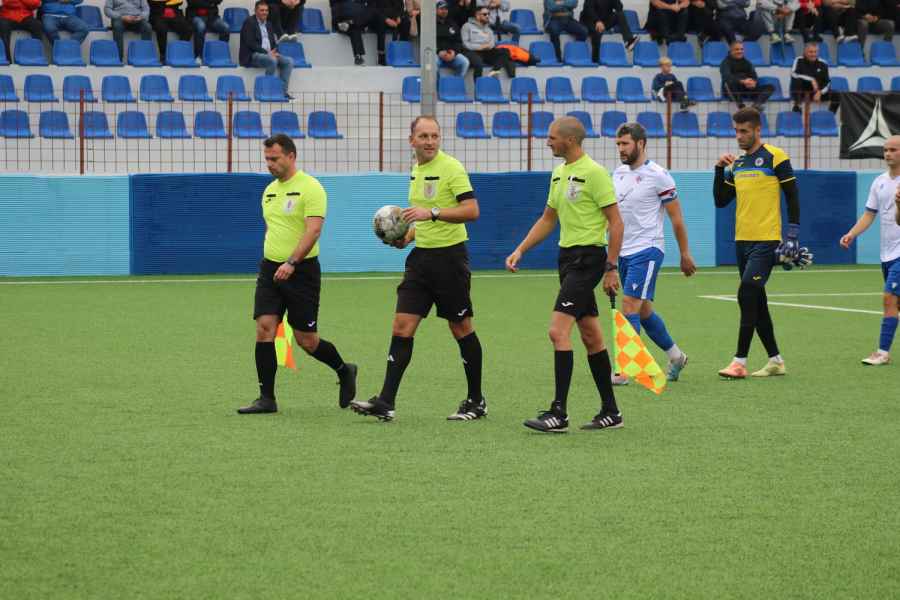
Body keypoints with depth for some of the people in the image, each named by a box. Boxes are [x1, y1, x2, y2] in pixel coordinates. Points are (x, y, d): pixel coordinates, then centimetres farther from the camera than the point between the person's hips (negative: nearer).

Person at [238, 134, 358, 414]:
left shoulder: (310, 187, -11)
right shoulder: (270, 190, 13)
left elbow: (313, 230, -21)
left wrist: (291, 263, -30)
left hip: (301, 271, -6)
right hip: (270, 270, 6)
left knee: (306, 340, -1)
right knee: (264, 329, -8)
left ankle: (344, 371, 27)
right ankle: (267, 399, -5)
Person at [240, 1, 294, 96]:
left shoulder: (268, 24, 20)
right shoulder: (249, 22, -4)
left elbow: (273, 43, 21)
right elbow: (250, 43, -14)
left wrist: (273, 52, -4)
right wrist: (267, 53, -19)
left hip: (269, 54, 8)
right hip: (251, 56, -8)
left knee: (288, 61, -12)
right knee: (272, 61, -35)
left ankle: (283, 90, -15)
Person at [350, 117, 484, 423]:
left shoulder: (450, 168, -11)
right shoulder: (416, 171, 13)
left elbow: (471, 210, -21)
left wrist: (432, 213, -29)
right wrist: (406, 236, 10)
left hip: (449, 256, -7)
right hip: (421, 257, 7)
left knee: (462, 329, 4)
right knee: (402, 326, -2)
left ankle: (476, 401, 17)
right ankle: (385, 402, -6)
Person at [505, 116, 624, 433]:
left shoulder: (594, 173, -13)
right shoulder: (559, 174, 13)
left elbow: (615, 221, -13)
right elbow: (547, 219, 22)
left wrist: (611, 267, -16)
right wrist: (520, 250, 13)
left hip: (588, 257, -9)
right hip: (568, 255, 9)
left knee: (558, 330, -15)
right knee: (591, 336, 11)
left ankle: (559, 413, -14)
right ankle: (610, 412, 16)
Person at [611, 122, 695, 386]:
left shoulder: (657, 176, -10)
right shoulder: (618, 173, 11)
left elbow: (676, 219, -5)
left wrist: (685, 254, -3)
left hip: (647, 249, -8)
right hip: (623, 252, 8)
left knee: (630, 305, -17)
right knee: (643, 310, 14)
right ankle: (676, 356, 31)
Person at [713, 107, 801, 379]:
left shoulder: (775, 157, -7)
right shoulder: (737, 163, 14)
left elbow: (792, 196, -7)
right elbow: (721, 201, 15)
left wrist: (793, 235, -12)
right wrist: (720, 170, 3)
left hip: (766, 241, -8)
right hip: (743, 241, 8)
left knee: (747, 294, -15)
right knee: (756, 301, 10)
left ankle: (739, 362, -15)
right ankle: (775, 361, 19)